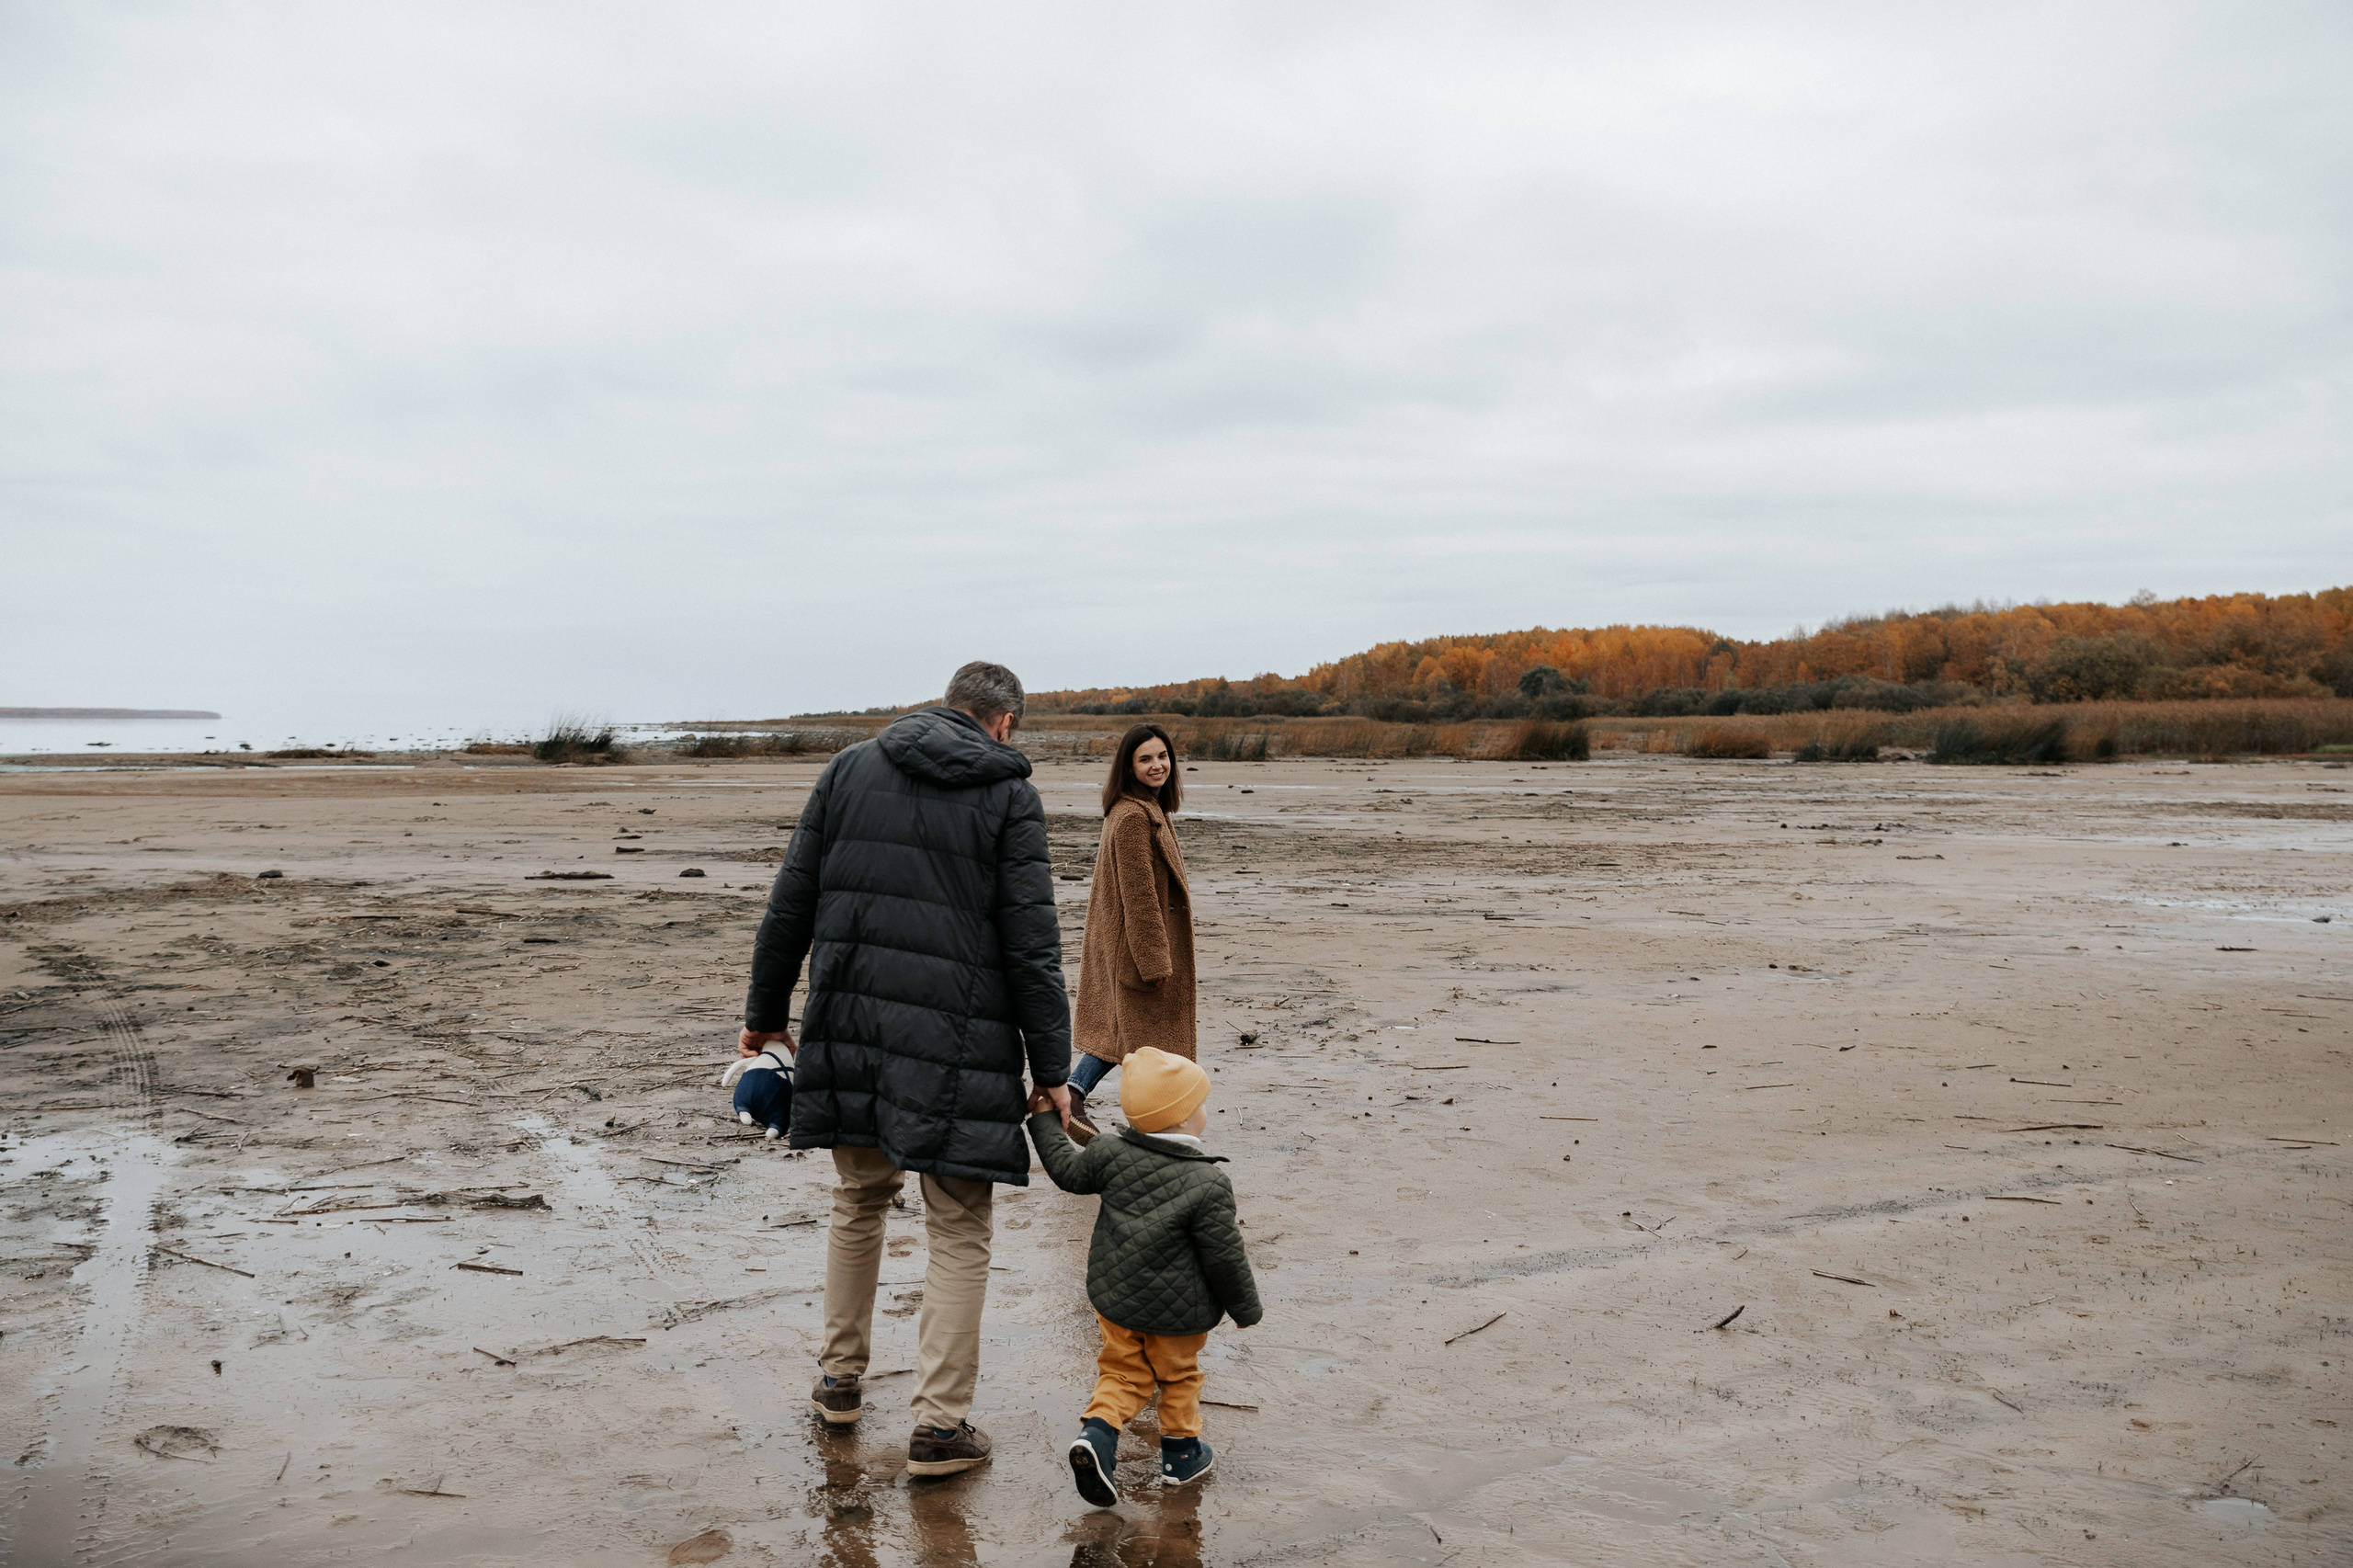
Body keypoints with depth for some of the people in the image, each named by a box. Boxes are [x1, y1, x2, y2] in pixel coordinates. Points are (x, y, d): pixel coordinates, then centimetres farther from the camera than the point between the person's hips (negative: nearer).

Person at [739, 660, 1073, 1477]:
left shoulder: (849, 769, 8)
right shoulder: (1008, 795, -2)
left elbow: (791, 904, 8)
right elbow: (1031, 944, -7)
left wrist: (766, 1012, 17)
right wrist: (1051, 1070, -2)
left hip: (849, 1021, 4)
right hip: (956, 1041, -4)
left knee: (859, 1199, 23)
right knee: (959, 1232, 6)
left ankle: (841, 1378, 34)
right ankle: (940, 1425, 8)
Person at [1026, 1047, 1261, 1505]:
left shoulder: (1112, 1154, -11)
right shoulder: (1208, 1183, -23)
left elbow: (1067, 1171, 6)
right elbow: (1224, 1256, -17)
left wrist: (1044, 1120, 19)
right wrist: (1245, 1307, -1)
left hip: (1115, 1295, 4)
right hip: (1176, 1308, -3)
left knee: (1123, 1372, 18)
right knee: (1178, 1375, 20)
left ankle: (1097, 1430, -3)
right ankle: (1181, 1453, 33)